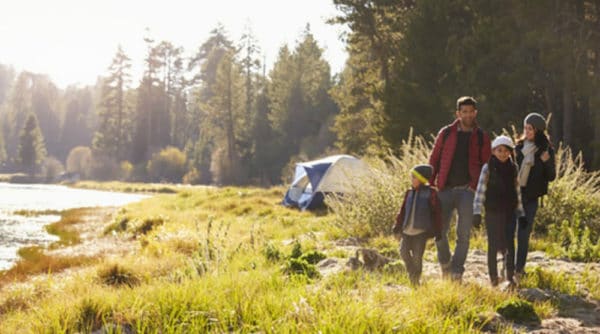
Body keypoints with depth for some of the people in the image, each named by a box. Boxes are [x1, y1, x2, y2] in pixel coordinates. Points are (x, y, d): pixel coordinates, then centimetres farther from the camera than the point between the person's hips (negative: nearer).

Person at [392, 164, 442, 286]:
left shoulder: (431, 193, -3)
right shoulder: (409, 193, 10)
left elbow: (436, 213, -2)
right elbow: (402, 211, 14)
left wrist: (437, 231, -5)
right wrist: (397, 228, 10)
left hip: (421, 231, -4)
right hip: (407, 230, 4)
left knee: (417, 256, -4)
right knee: (403, 251, -5)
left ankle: (416, 280, 13)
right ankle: (412, 272, 19)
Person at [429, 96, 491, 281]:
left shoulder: (481, 137, 6)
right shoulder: (446, 133, 7)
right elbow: (434, 160, 8)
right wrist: (430, 184, 1)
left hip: (467, 190, 0)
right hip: (446, 189, 1)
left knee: (463, 234, -3)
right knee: (439, 231, 0)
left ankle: (457, 273, 6)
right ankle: (445, 263, 25)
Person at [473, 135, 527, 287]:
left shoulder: (513, 168, 6)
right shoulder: (488, 168, -5)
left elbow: (517, 191, 12)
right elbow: (480, 190, -7)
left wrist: (521, 213, 12)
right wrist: (477, 212, -14)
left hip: (509, 212, 3)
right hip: (492, 213, -3)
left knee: (510, 244, 0)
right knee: (493, 245, 3)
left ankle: (510, 276, 8)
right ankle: (493, 277, 12)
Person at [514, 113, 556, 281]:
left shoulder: (546, 150, -1)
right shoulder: (519, 147, 6)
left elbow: (551, 177, -2)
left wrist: (547, 162, -19)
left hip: (530, 198, -2)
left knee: (523, 235, -4)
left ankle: (519, 269, 2)